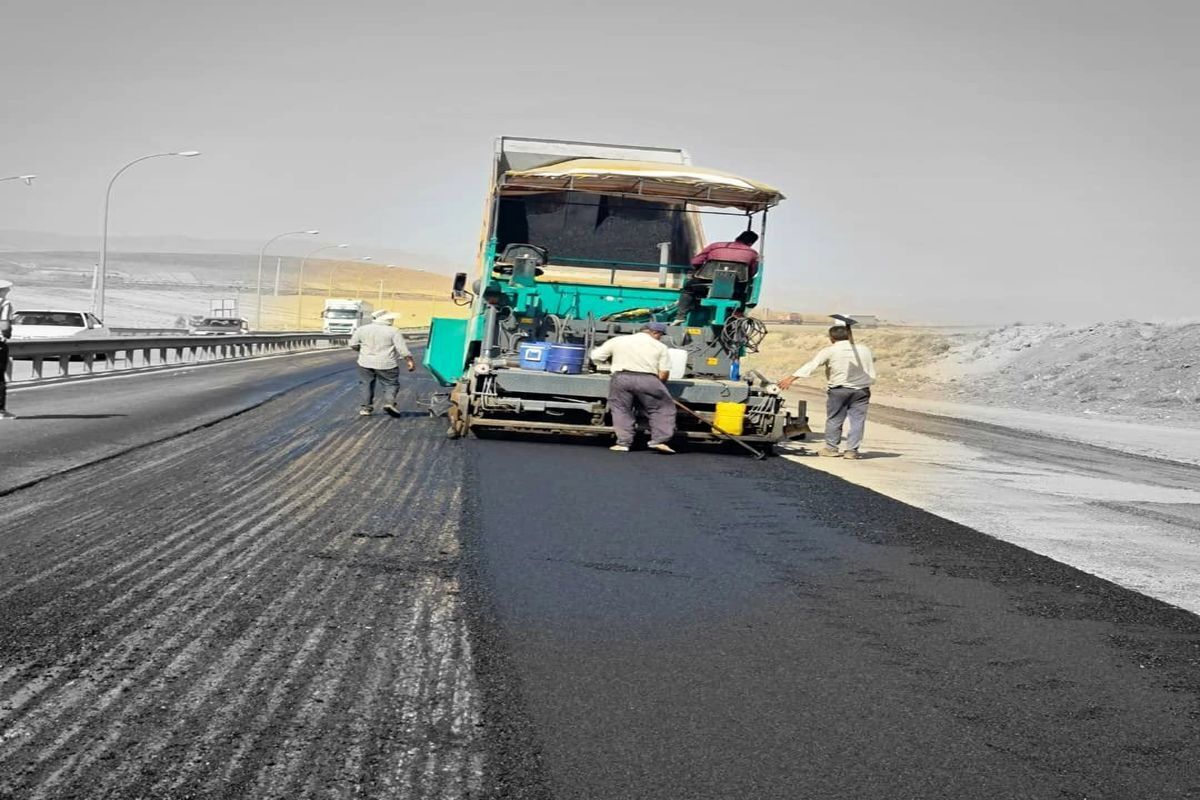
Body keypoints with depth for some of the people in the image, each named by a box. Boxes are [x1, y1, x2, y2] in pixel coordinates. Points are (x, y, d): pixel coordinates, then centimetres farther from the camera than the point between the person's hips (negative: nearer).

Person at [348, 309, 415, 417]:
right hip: (387, 364, -3)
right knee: (391, 384, 8)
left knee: (367, 385, 15)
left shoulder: (361, 329, 3)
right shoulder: (393, 331, -6)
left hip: (366, 363, 3)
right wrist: (409, 360, -5)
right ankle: (389, 402, -13)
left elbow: (353, 345, 7)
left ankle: (365, 408, 14)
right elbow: (402, 348, -10)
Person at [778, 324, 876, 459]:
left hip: (839, 390, -2)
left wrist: (792, 377, -14)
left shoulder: (830, 351, -6)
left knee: (834, 419, 10)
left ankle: (831, 447, 16)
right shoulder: (865, 350, 4)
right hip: (861, 390, 2)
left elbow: (812, 365, -12)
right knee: (857, 420, 5)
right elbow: (872, 376, 5)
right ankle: (852, 450, 2)